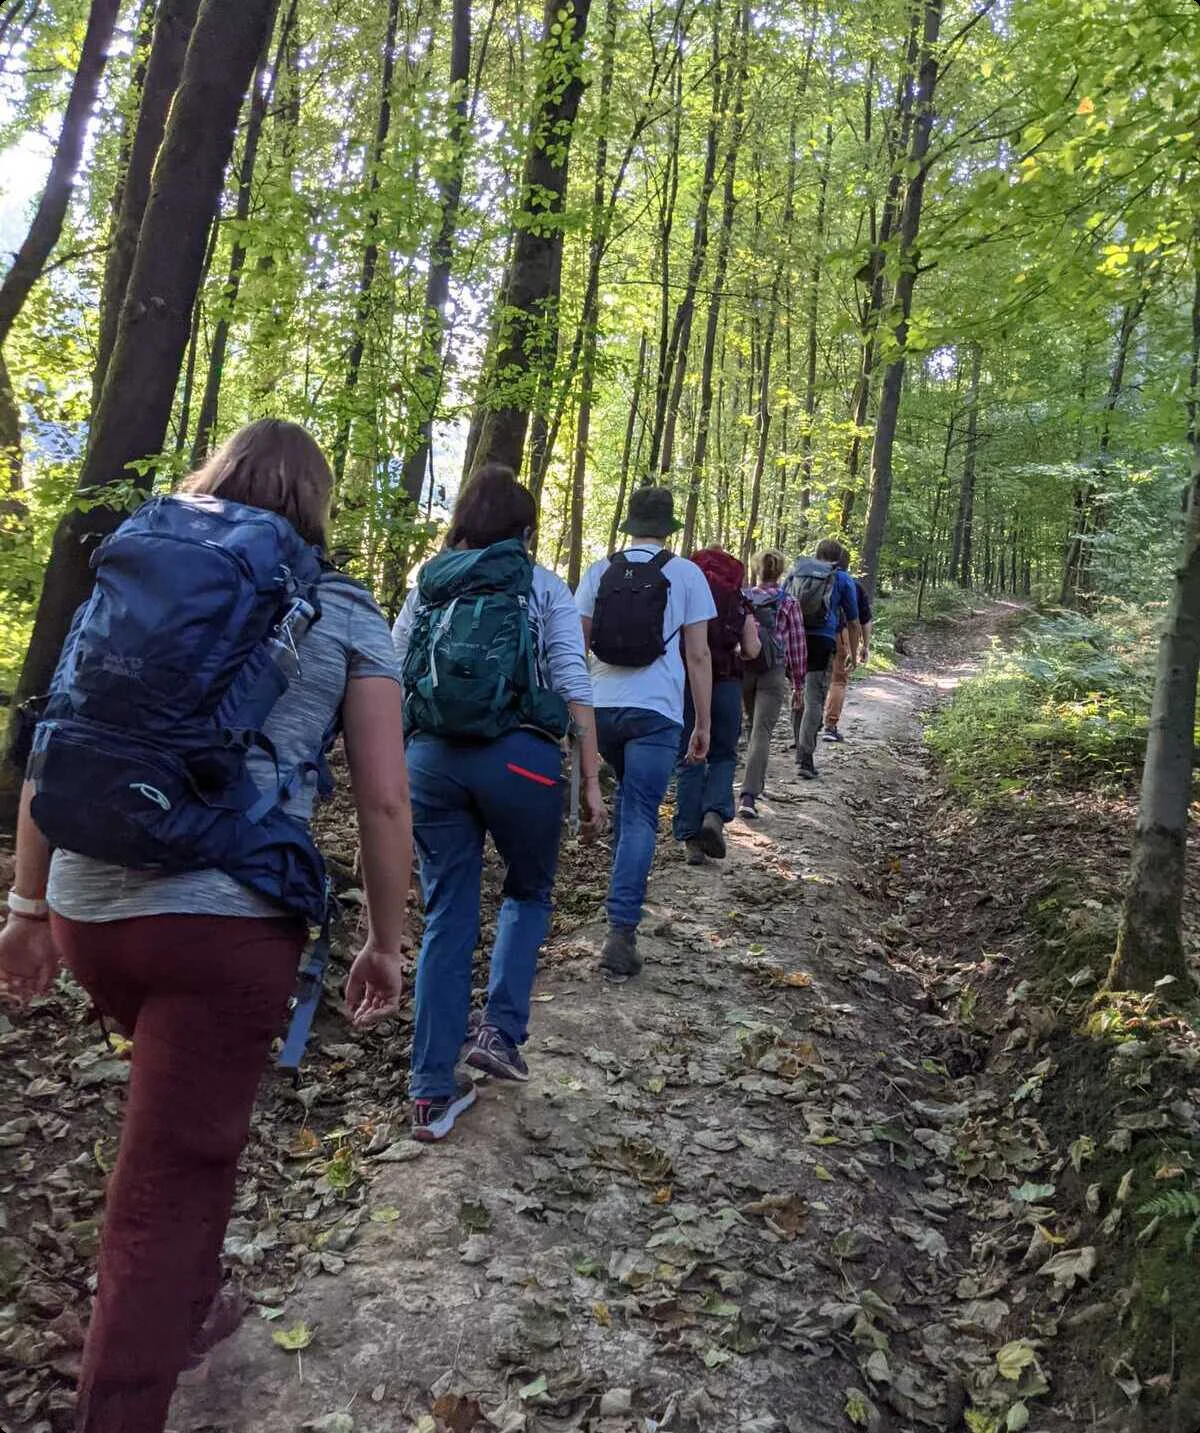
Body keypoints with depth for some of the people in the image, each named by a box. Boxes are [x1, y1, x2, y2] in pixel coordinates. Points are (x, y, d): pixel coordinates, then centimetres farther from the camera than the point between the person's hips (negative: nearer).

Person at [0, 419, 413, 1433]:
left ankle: (186, 1308, 47)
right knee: (171, 1178, 6)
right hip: (229, 921, -5)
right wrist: (386, 941, 7)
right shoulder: (348, 618, 3)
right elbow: (384, 800, -3)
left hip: (88, 908, 6)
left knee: (192, 1110, 29)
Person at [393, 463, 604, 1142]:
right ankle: (502, 1030, 11)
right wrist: (591, 779, 1)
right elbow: (574, 686, -2)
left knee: (446, 918, 11)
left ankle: (433, 1093, 14)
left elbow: (391, 679, 10)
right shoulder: (544, 588, 5)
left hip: (433, 756, 3)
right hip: (519, 757, -2)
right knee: (529, 891, 24)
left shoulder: (426, 585, 13)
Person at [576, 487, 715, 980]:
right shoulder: (685, 574, 0)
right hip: (655, 712, -3)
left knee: (626, 791, 29)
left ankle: (624, 885, 35)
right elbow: (698, 655, -2)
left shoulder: (600, 571, 7)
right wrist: (703, 723, 5)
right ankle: (621, 931, -10)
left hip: (602, 707, 4)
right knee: (640, 816, -4)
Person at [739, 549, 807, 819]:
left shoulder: (741, 600, 3)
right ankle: (749, 795, -17)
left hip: (742, 671, 3)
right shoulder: (788, 604, -3)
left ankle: (756, 781, 35)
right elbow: (797, 646, -1)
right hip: (773, 675, -3)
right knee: (762, 733, -6)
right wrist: (798, 684, 8)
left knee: (754, 726, 23)